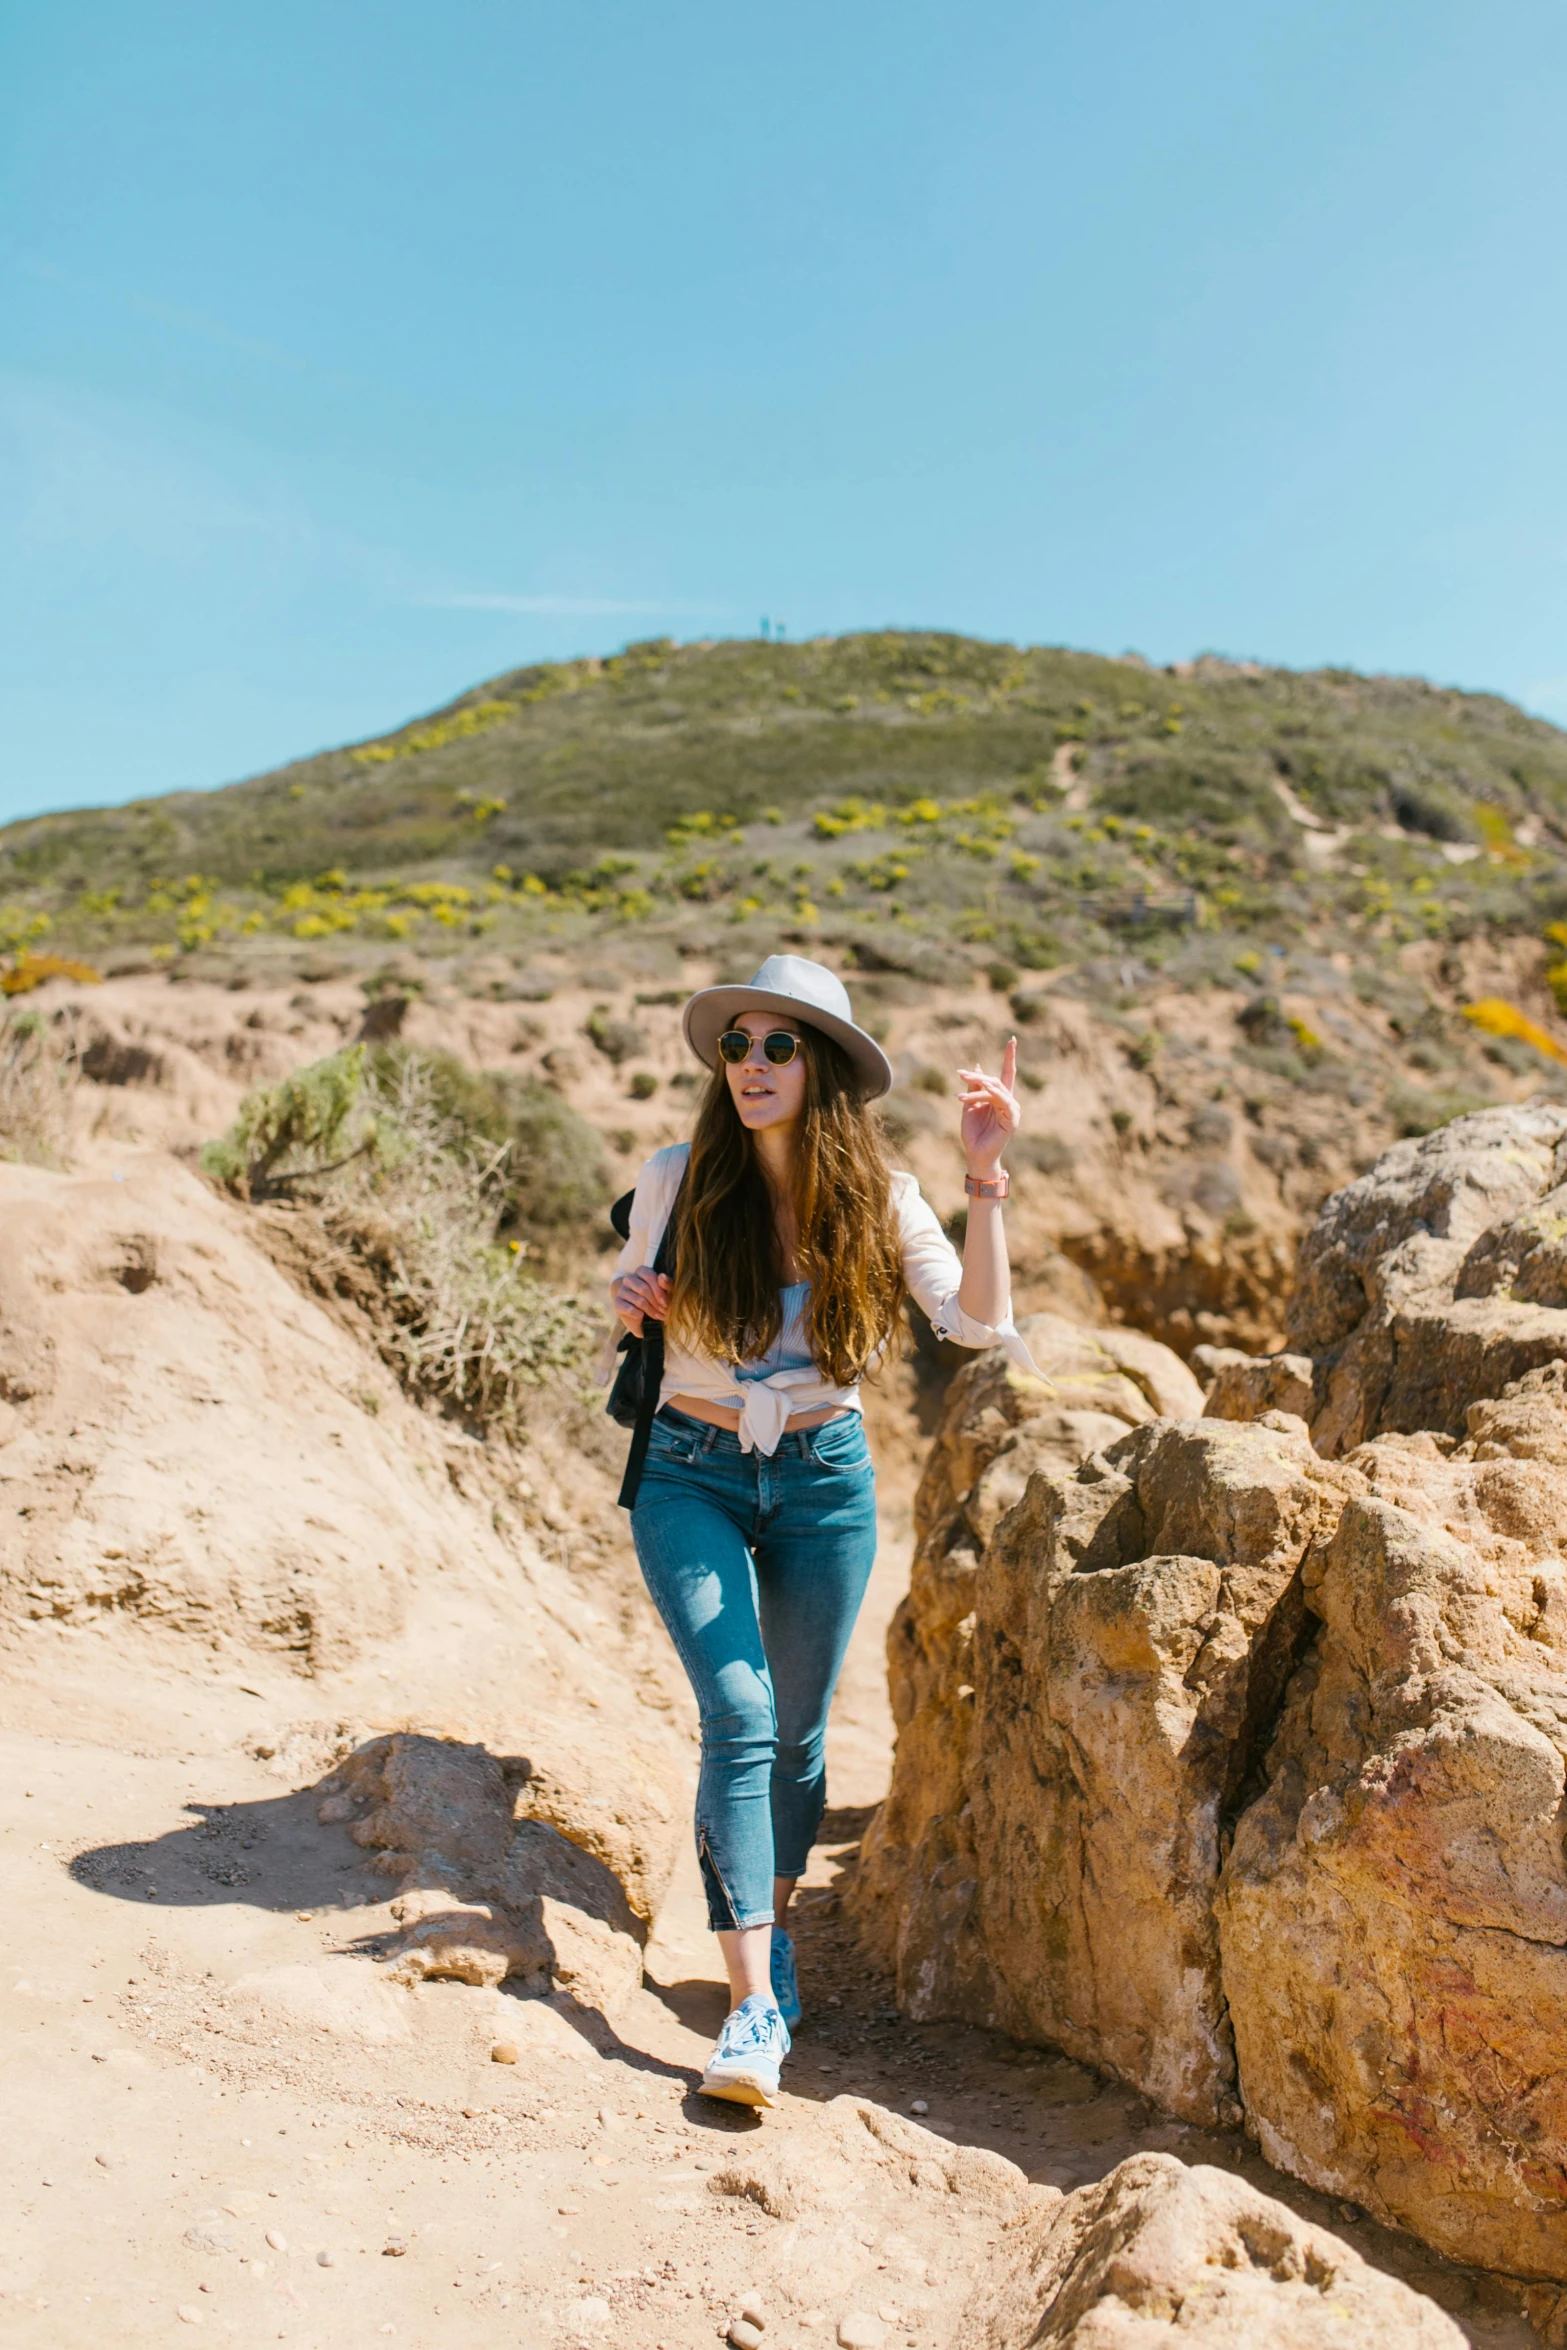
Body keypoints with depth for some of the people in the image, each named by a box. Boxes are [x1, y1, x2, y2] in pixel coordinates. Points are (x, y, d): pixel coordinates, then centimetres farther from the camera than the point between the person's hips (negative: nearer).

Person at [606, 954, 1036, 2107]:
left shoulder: (876, 1195, -8)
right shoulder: (679, 1178, -8)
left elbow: (981, 1324, -16)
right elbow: (637, 1295, 8)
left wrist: (987, 1177, -22)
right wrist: (632, 1308, -15)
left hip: (825, 1479, 1)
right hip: (694, 1475, -1)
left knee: (798, 1732, 12)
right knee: (739, 1718, -14)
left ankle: (773, 1923, 38)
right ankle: (755, 2005, -7)